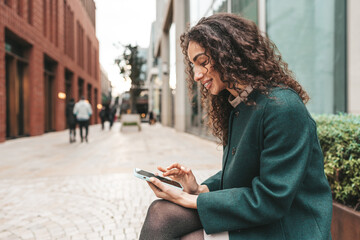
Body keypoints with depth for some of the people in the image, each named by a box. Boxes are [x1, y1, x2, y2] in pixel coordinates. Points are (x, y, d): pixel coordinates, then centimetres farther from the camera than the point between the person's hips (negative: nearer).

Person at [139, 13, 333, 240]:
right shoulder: (235, 106, 6)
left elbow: (270, 200, -21)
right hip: (246, 212, 7)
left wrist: (191, 200, -19)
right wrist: (201, 188, -7)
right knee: (160, 212, -13)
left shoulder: (283, 107, -22)